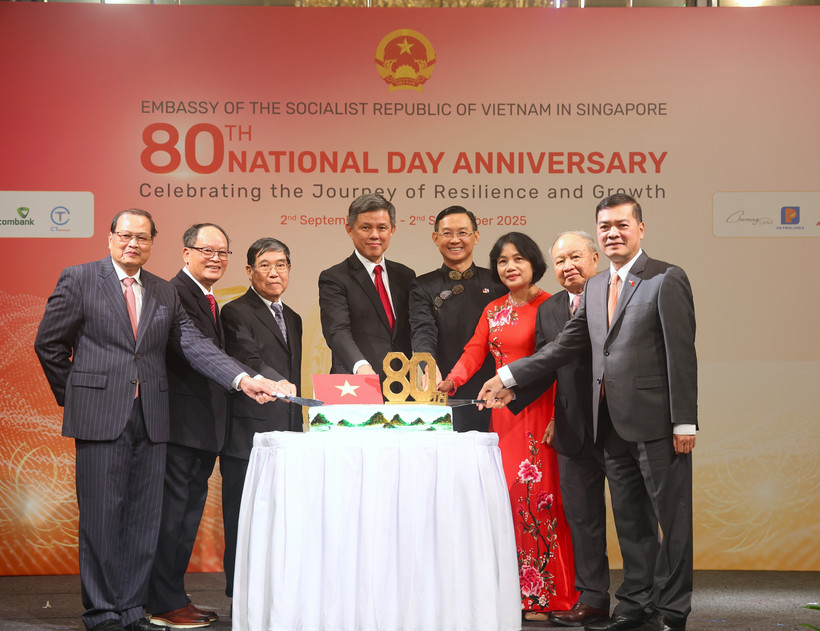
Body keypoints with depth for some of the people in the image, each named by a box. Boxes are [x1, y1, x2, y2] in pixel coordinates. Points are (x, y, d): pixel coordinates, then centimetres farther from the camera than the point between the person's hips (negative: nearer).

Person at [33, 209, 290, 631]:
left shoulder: (165, 293, 14)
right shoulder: (79, 280, 3)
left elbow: (195, 345, 5)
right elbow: (49, 343, 5)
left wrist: (242, 379, -8)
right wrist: (73, 396, 5)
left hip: (150, 420, 4)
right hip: (101, 416, -4)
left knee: (143, 520, 6)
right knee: (101, 516, -1)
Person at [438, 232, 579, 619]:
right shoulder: (493, 311, 16)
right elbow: (474, 351, 7)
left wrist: (558, 416, -17)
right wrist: (452, 379, -13)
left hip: (540, 412, -5)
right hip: (503, 414, 5)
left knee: (537, 493, -8)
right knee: (506, 493, 2)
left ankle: (542, 596, -1)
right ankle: (510, 593, 7)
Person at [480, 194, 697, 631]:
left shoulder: (667, 280, -7)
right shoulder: (595, 288, 15)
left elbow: (682, 354, -11)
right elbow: (565, 346, 17)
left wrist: (685, 422, -15)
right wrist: (508, 377, 11)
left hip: (656, 422, -7)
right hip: (613, 425, 7)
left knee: (673, 518, 2)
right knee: (630, 520, 13)